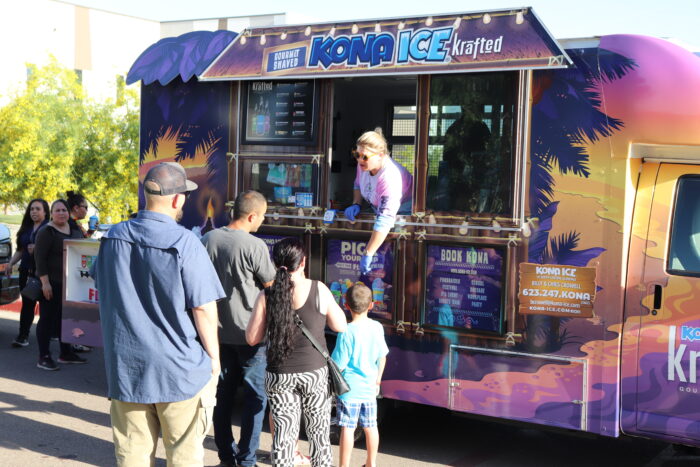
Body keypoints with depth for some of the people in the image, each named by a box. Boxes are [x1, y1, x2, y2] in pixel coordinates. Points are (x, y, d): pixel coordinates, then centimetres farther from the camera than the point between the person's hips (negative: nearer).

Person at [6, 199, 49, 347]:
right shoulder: (26, 228, 15)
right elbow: (20, 250, 21)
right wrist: (11, 263, 10)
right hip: (26, 271, 6)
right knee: (27, 304, 5)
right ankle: (23, 336, 5)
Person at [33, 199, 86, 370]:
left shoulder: (74, 231, 11)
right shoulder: (46, 231, -9)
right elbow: (39, 257, -14)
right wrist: (45, 282, -21)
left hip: (69, 283, 7)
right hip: (51, 283, -7)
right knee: (48, 318, -3)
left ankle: (66, 353, 23)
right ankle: (44, 357, 1)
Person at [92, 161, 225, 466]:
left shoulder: (113, 237, 0)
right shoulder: (184, 243, -17)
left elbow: (99, 283, 17)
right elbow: (203, 307, -14)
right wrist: (214, 356, -1)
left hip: (125, 364, 5)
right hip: (180, 368, -4)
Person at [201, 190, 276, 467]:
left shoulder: (208, 239, -1)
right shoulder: (255, 246, -19)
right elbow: (271, 286, -8)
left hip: (218, 331, 6)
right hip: (249, 333, -6)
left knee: (222, 393, 15)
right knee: (255, 396, 7)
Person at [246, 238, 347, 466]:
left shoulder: (266, 296, -8)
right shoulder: (319, 290, -10)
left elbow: (252, 338, -2)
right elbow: (341, 326, -1)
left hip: (279, 376, 1)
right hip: (315, 373, -1)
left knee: (284, 432, 10)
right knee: (319, 432, 15)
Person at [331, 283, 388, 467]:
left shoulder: (347, 332, -18)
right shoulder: (377, 328, -3)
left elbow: (339, 365, -16)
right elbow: (382, 357, 7)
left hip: (349, 388, -5)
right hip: (369, 388, 6)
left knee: (347, 428, 1)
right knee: (370, 426, 16)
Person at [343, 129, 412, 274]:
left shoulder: (389, 178, -37)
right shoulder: (364, 163, -11)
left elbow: (385, 220, -42)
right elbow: (358, 185, 14)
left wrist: (368, 254, -43)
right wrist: (356, 204, -8)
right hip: (377, 208, 8)